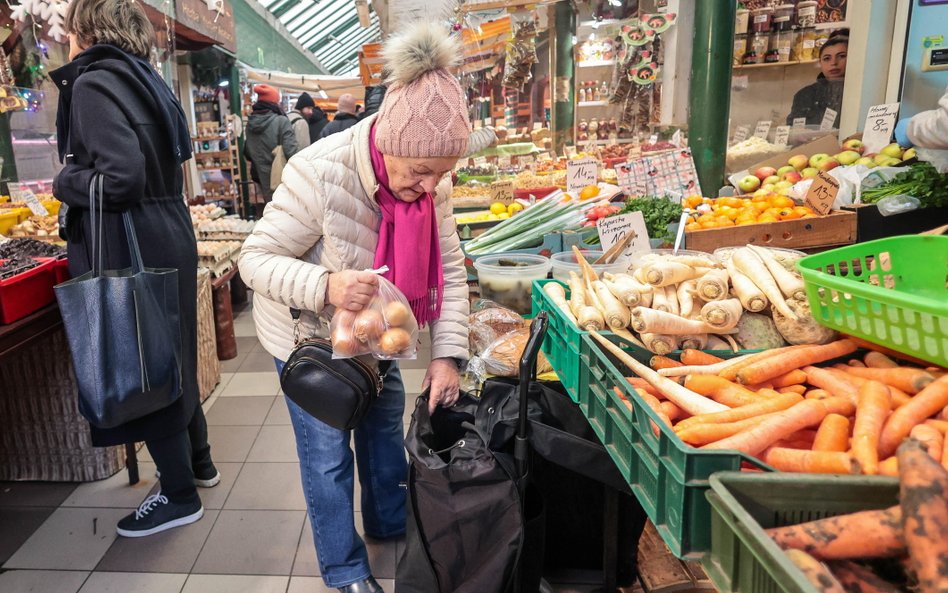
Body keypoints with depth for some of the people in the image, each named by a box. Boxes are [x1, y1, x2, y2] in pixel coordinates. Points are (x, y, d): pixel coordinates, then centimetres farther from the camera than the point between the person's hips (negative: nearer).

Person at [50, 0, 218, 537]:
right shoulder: (143, 79, 13)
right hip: (169, 235, 9)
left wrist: (64, 182, -7)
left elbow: (121, 179, -24)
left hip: (133, 248, -9)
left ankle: (180, 495, 16)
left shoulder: (94, 83, -13)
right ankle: (198, 461, 36)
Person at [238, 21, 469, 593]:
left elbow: (449, 268, -10)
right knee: (328, 452, 5)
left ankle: (392, 525, 47)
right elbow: (257, 260, -26)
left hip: (370, 331, 6)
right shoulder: (320, 174, -34)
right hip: (307, 334, -5)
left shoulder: (432, 181, -18)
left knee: (385, 422, 20)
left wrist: (448, 353, -18)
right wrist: (325, 287, -46)